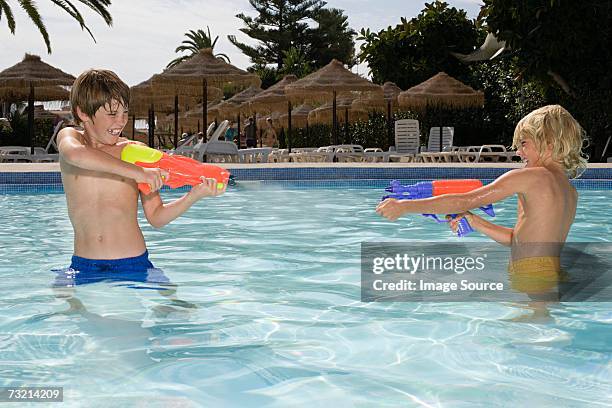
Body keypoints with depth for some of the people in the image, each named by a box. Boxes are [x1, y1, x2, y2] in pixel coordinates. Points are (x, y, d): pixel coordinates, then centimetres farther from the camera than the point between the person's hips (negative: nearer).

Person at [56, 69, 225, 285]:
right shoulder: (68, 136, 4)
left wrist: (195, 194, -12)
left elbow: (156, 217, 4)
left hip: (134, 266, 0)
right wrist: (136, 172, -28)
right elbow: (75, 155, -24)